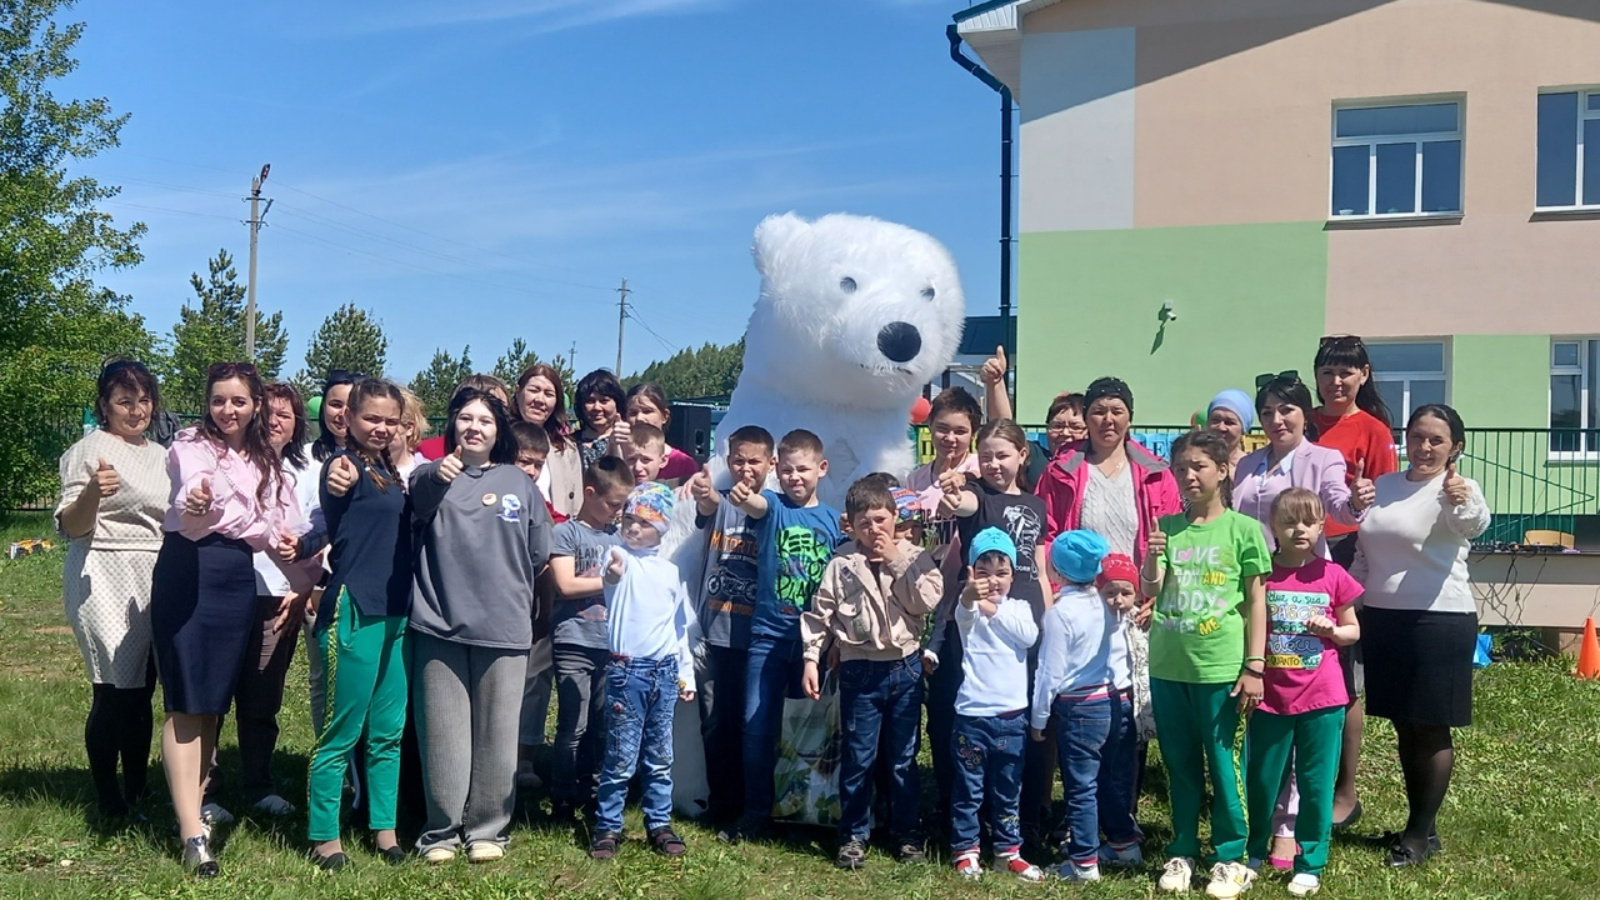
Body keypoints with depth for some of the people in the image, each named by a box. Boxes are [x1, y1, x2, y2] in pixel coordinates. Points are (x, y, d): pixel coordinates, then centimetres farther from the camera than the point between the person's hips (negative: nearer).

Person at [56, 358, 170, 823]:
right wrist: (93, 492, -27)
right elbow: (71, 526, -9)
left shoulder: (159, 454, 17)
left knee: (142, 689, 6)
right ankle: (109, 805, 2)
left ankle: (137, 792, 16)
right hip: (104, 581, -6)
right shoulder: (91, 449, -4)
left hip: (154, 581, 6)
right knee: (114, 691, -8)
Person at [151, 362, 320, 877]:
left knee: (215, 702, 9)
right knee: (186, 703, -7)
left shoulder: (266, 463, 16)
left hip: (239, 579, 5)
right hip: (189, 571, -5)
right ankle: (192, 831, -10)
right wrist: (195, 504, -45)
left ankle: (194, 807, 20)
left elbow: (283, 527, 18)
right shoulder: (191, 446, -2)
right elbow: (191, 494, -23)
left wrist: (302, 580, 9)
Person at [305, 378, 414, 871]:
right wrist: (338, 483, -45)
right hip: (354, 611, -8)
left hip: (396, 613, 8)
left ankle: (384, 828, 24)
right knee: (341, 733, 1)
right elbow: (331, 527, -29)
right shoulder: (344, 465, -10)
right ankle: (324, 837, 12)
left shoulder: (390, 471, 13)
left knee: (388, 733, 14)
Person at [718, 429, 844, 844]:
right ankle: (756, 814, 15)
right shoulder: (772, 506, -1)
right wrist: (743, 497, -50)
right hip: (769, 636, -1)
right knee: (757, 727, 2)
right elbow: (756, 505, -26)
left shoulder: (834, 520, 4)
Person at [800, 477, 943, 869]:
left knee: (904, 758, 11)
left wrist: (897, 561, -13)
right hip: (860, 671, -1)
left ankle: (907, 833, 24)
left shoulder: (915, 558, 2)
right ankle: (853, 836, 18)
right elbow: (819, 616, 2)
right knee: (858, 758, 6)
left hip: (905, 667, 1)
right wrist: (811, 659, -5)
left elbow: (927, 601, -12)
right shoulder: (841, 566, -1)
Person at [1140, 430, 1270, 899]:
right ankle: (1182, 854, 23)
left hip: (1220, 666, -3)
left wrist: (1254, 666, -5)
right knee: (1180, 764, 13)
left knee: (1222, 764, 4)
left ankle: (1231, 859, 16)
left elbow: (1256, 602, -1)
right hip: (1167, 665, 3)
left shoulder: (1243, 529, -3)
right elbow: (1150, 591, 3)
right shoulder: (1168, 527, 6)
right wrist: (1152, 557, -17)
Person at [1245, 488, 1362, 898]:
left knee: (1316, 783, 6)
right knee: (1261, 780, 11)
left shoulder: (1332, 575, -1)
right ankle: (1255, 853, 30)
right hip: (1270, 696, 1)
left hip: (1321, 698, 0)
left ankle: (1310, 865, 19)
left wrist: (1331, 630, -12)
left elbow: (1353, 630, 9)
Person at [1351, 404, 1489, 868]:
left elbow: (1474, 523, -33)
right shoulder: (1384, 486, 10)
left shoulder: (1457, 490, -9)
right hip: (1382, 620, 7)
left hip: (1439, 621, -6)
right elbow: (1363, 553, 18)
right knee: (1404, 726, 13)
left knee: (1431, 729, 3)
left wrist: (1462, 503, -54)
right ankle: (1422, 827, 25)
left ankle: (1421, 832, 13)